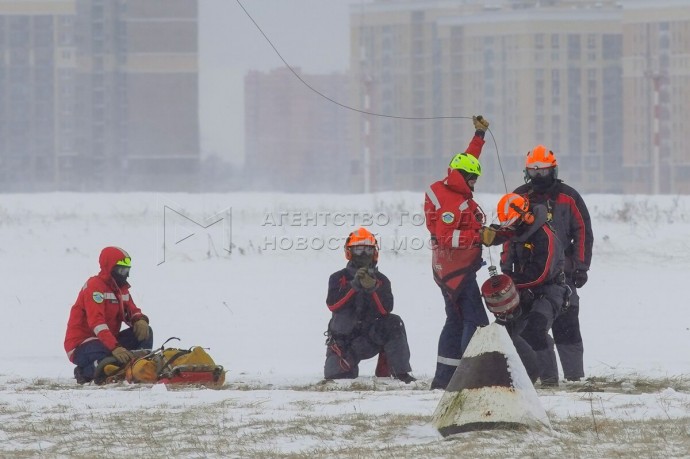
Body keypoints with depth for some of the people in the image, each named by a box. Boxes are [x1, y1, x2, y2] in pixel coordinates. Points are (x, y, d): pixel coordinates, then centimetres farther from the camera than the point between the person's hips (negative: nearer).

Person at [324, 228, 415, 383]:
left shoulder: (381, 280, 3)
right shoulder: (338, 278, 1)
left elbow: (386, 309, -12)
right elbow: (332, 305, -16)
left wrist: (372, 288, -27)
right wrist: (354, 286, -27)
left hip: (371, 336, 0)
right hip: (343, 339, 0)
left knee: (394, 324, -28)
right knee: (337, 374, -19)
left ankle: (401, 372, -23)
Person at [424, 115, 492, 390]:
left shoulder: (447, 190, 10)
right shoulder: (451, 203, -20)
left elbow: (467, 159, 26)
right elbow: (446, 237, -28)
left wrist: (479, 135, 28)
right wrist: (479, 236, -26)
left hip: (450, 270, 11)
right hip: (459, 271, -11)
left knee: (456, 320, 15)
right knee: (475, 321, -14)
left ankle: (443, 377, 18)